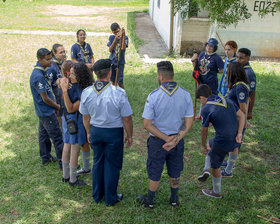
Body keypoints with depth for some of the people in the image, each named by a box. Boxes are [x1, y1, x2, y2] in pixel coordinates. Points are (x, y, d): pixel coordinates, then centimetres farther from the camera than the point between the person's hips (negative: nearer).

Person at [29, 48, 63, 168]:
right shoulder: (38, 76, -26)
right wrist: (57, 106, -7)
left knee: (44, 134, 20)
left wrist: (54, 104, 4)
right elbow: (45, 99, -21)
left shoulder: (41, 71, 5)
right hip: (47, 112, -10)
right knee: (57, 137, -3)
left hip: (42, 111, 10)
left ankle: (45, 157, 35)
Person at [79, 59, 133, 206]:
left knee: (98, 162, 21)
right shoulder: (118, 93, -21)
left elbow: (85, 117, 4)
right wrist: (129, 136, 0)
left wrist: (89, 132, 19)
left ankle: (97, 196, 36)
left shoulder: (86, 92, -8)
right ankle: (110, 198, 27)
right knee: (112, 165, 12)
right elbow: (127, 118, -14)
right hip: (114, 133, -4)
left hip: (95, 131, 4)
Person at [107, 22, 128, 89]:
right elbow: (110, 50, -8)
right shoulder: (111, 37, 3)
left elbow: (124, 48, -24)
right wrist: (115, 40, -19)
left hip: (120, 62, -3)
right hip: (112, 61, 3)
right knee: (113, 80, 12)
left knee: (120, 82, -5)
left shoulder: (125, 37, -6)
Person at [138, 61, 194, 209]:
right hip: (178, 140, 3)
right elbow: (189, 122, -7)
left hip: (158, 141, -3)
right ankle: (174, 200, 39)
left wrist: (166, 138, -15)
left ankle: (150, 201, 33)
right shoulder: (185, 95, -8)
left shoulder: (153, 96, -19)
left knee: (155, 174, 14)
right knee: (175, 172, 22)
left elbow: (147, 124, -18)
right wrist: (176, 139, -12)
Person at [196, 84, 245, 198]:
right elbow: (241, 115, 5)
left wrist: (203, 146, 13)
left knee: (215, 166, 16)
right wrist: (239, 133, -3)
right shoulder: (226, 100, 7)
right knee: (210, 143, 30)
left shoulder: (206, 109, -11)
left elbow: (204, 131, -2)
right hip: (236, 140, 7)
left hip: (223, 143, -7)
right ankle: (206, 170, 20)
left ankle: (216, 192, 33)